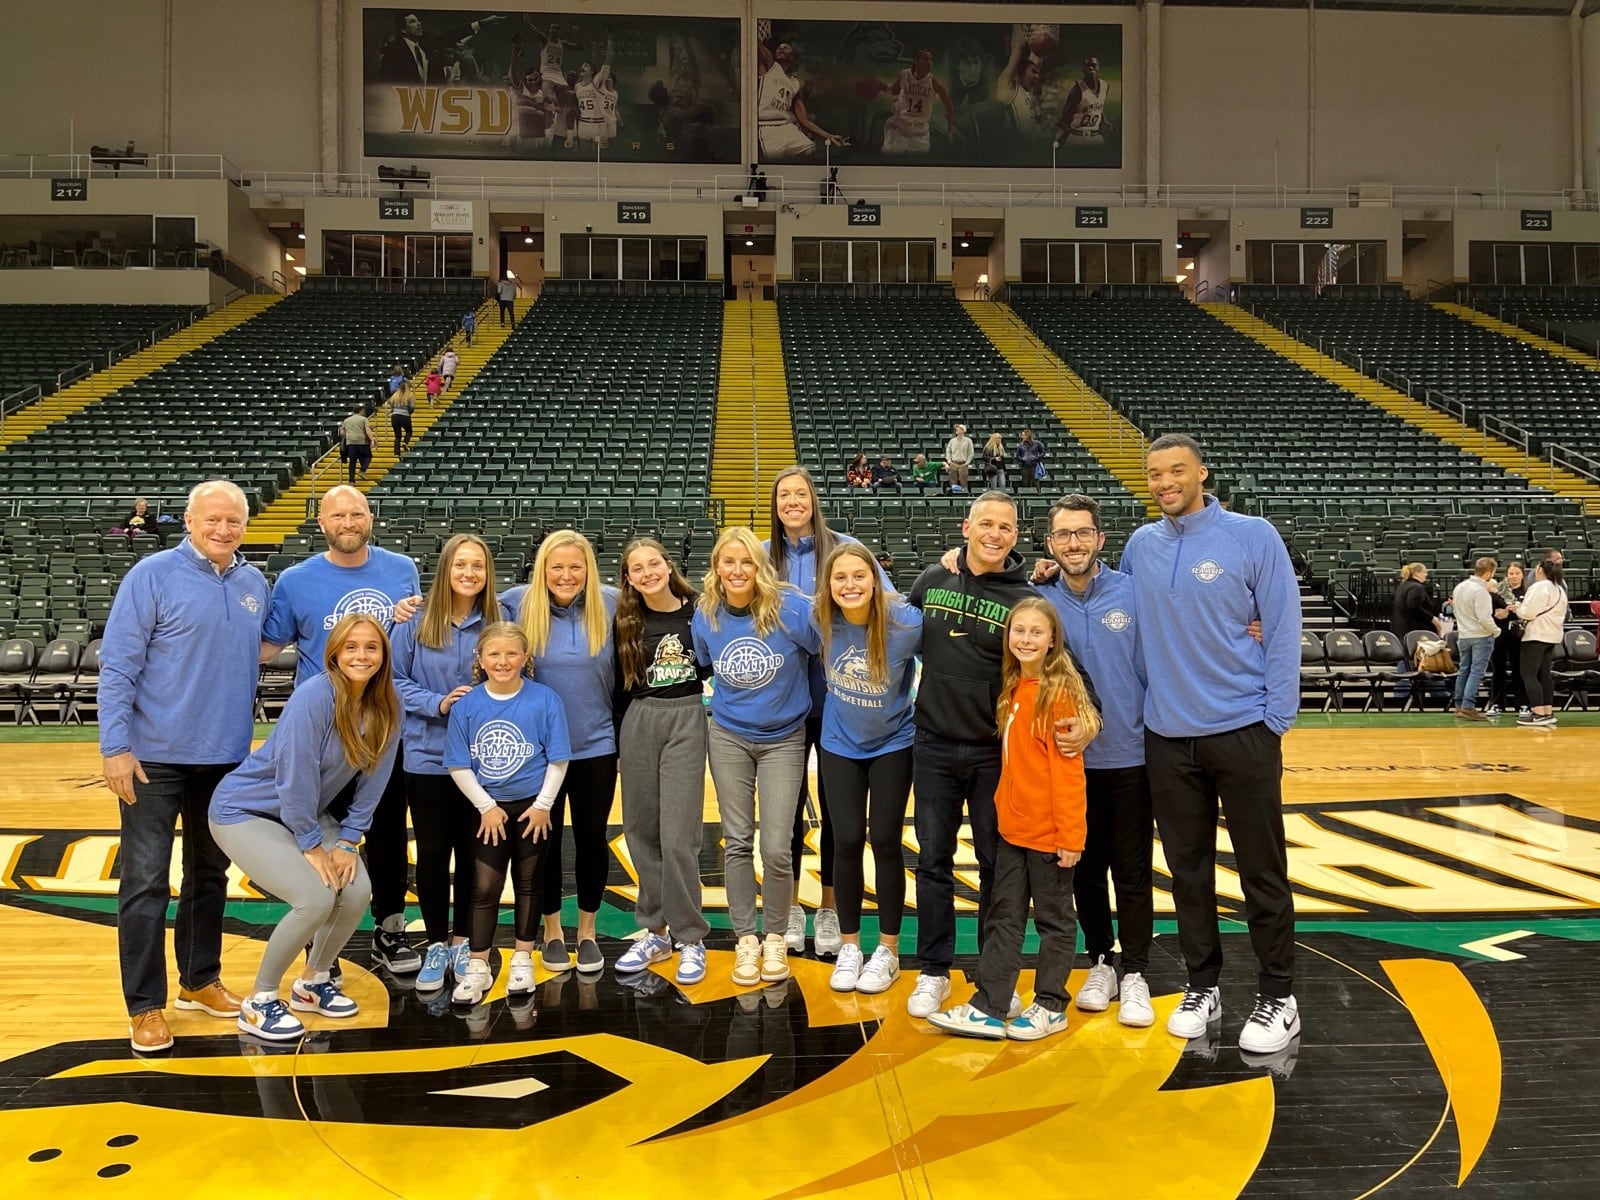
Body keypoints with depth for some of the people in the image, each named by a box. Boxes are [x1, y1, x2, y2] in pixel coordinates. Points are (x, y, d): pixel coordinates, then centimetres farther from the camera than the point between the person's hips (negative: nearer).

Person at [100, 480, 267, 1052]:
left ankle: (200, 981, 30)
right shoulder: (152, 576, -9)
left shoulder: (254, 584, 5)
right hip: (156, 757, -5)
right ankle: (145, 1006, 10)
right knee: (146, 882, -1)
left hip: (227, 757, 5)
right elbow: (117, 666, -10)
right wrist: (115, 747, -15)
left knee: (210, 875, 15)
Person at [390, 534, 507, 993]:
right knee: (432, 853, 8)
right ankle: (436, 945, 23)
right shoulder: (416, 621, -5)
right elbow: (395, 680, -1)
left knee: (472, 852, 10)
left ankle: (463, 942, 26)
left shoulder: (499, 621, -4)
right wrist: (437, 703, -15)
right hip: (427, 755, 0)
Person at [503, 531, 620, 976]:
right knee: (545, 840, 11)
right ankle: (552, 930, 30)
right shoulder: (519, 604, -8)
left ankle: (587, 930, 29)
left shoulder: (611, 605, -7)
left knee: (592, 839, 11)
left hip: (596, 746, 0)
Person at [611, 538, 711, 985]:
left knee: (678, 838, -7)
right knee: (642, 832, 8)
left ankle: (690, 939, 7)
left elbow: (713, 667, 8)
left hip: (686, 720, -3)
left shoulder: (697, 612, -2)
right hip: (638, 722, 3)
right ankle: (655, 932, 22)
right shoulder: (626, 623, 5)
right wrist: (616, 743, 9)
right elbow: (620, 686, 9)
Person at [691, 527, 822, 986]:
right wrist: (730, 702, 12)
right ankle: (745, 938, 23)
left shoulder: (791, 608, -19)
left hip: (783, 739, -2)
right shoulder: (705, 614, -7)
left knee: (776, 848, -4)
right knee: (737, 842, 8)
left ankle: (775, 937, 19)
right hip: (728, 737, 3)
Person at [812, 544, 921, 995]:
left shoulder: (906, 622, -24)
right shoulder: (818, 620, -17)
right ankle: (849, 947, 21)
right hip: (839, 744, 2)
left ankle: (888, 951, 18)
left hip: (893, 743, -2)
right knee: (847, 841, 3)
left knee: (885, 840, 2)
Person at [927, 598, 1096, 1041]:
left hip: (1049, 831, -7)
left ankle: (1050, 1006, 22)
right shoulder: (1012, 689, 8)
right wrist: (1003, 805, 9)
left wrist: (1071, 834, -18)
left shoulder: (1060, 692, -14)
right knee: (1003, 917, 11)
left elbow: (1068, 769, -17)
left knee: (1054, 918, 9)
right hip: (1012, 825, 8)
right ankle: (988, 1008, 18)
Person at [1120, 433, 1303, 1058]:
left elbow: (1283, 630, -6)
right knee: (1187, 870, 12)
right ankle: (1201, 986, 26)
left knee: (1262, 871, 5)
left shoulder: (1253, 537, -6)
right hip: (1167, 736, 4)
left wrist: (1275, 719, -9)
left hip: (1242, 731, -3)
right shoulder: (1140, 546, 5)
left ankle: (1278, 997, 19)